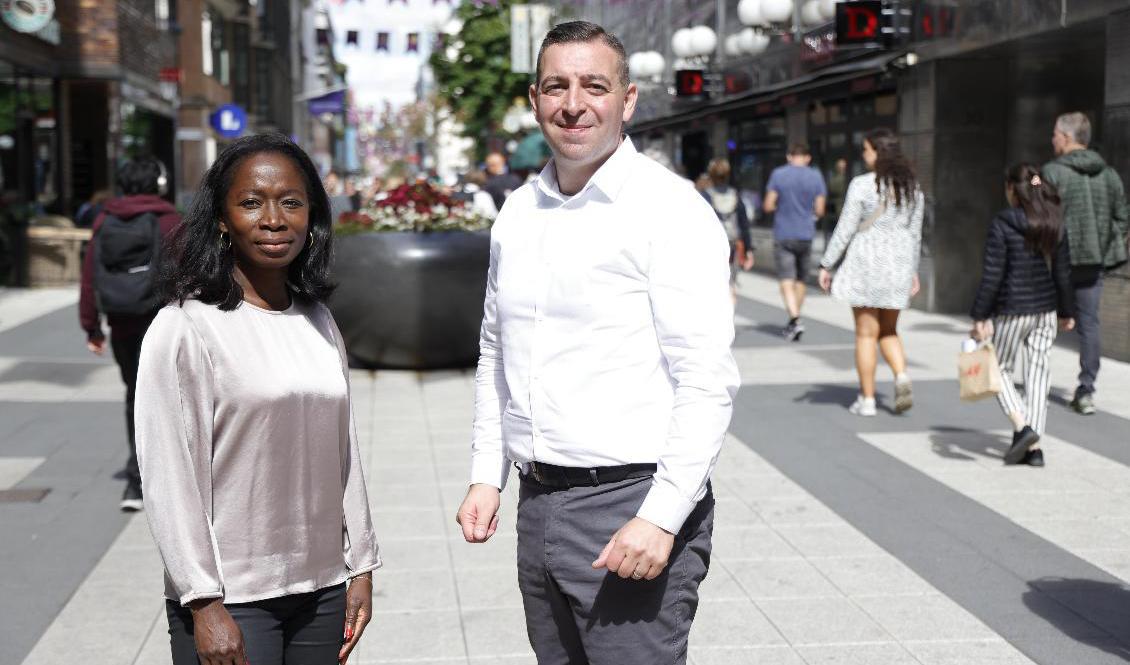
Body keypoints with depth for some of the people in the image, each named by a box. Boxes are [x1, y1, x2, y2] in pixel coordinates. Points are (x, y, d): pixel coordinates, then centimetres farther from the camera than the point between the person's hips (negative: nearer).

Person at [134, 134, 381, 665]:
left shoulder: (319, 323, 8)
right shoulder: (185, 328, -11)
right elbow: (169, 477, -12)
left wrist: (360, 566, 11)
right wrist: (204, 605, -13)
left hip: (323, 590, 5)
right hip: (231, 602, -5)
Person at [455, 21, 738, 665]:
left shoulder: (671, 210, -10)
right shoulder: (518, 213, 11)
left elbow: (709, 382, -15)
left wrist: (661, 517, -20)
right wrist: (487, 475, 13)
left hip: (634, 503, -6)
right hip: (539, 503, 7)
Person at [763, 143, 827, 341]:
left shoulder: (778, 174, -4)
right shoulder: (816, 176, 0)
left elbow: (768, 206, -6)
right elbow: (820, 210, -1)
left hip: (783, 235, -2)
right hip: (806, 235, 2)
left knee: (787, 281, -5)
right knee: (801, 280, 16)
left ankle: (795, 319, -23)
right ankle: (793, 323, 23)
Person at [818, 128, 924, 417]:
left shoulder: (862, 185, -11)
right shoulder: (912, 186, 6)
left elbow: (845, 230, -10)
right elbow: (916, 233, 10)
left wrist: (826, 265, -3)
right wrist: (913, 271, 18)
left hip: (866, 262, -5)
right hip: (899, 263, 5)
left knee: (866, 333, 4)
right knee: (889, 330, 18)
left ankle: (867, 399, 7)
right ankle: (901, 377, -6)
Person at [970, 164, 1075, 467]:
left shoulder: (1002, 224, -11)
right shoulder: (1055, 224, 4)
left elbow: (992, 276, -13)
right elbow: (1062, 273, 7)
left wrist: (979, 316, -9)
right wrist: (1066, 311, 17)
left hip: (1012, 310, -5)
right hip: (1046, 310, 5)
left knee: (1000, 368, 12)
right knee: (1038, 373, 8)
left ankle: (1022, 427, -7)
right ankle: (1034, 447, 8)